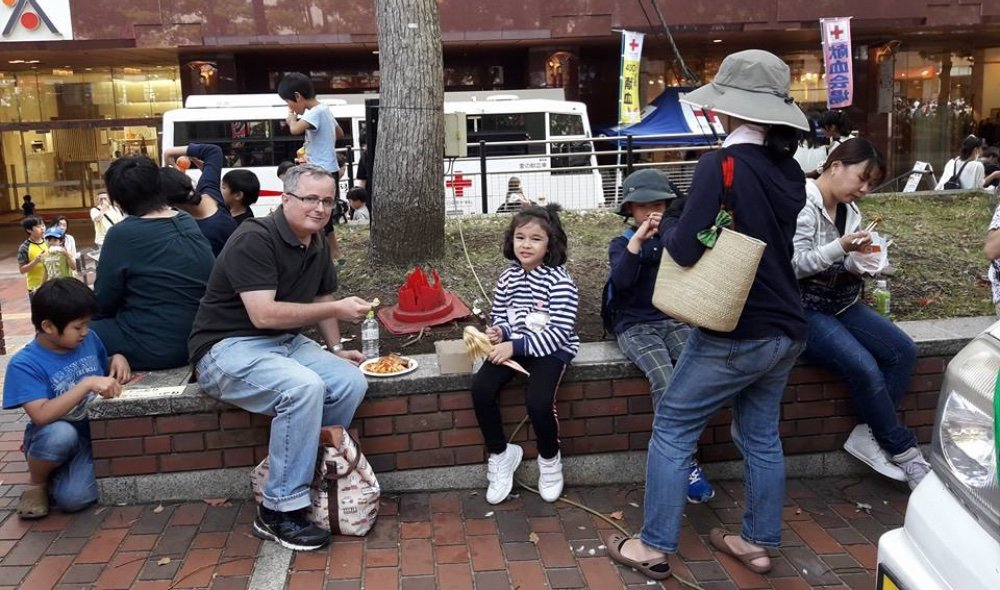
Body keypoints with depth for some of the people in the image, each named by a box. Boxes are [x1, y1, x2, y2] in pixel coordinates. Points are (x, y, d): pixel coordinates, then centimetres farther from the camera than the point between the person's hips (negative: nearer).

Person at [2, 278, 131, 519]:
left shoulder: (89, 339, -2)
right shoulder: (24, 364, -18)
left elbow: (103, 368, 18)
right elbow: (41, 415, -30)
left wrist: (117, 359, -5)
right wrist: (88, 383, -36)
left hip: (95, 434, 2)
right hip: (53, 440, -2)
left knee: (73, 498, -24)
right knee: (61, 433, -39)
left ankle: (57, 478, 14)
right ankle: (36, 484, -5)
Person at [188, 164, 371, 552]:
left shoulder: (317, 244, 8)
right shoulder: (255, 239, -19)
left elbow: (321, 297, 23)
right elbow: (263, 315, -28)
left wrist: (336, 349, 12)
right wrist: (336, 310, -28)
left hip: (284, 342, 8)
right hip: (228, 347, -8)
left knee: (351, 382, -13)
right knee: (304, 387, -32)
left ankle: (309, 473, 3)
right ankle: (280, 511, -19)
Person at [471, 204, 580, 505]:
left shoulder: (560, 280, -13)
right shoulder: (508, 277, 5)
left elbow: (559, 331, -17)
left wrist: (516, 346, -24)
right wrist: (498, 331, -8)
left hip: (552, 348, -5)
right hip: (513, 346, 5)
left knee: (538, 401, -28)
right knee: (481, 388, -20)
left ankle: (549, 458, 6)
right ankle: (499, 455, 3)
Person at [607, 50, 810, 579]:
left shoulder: (721, 164, -17)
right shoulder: (789, 170, 5)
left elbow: (685, 248, -22)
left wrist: (667, 232, -3)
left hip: (734, 335, -7)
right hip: (786, 331, 7)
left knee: (672, 430, 6)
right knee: (760, 436, 19)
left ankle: (654, 547, 13)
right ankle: (758, 542, 30)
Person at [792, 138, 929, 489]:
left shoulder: (849, 209, 10)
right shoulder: (803, 204, -14)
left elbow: (846, 264, 17)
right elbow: (793, 265, -19)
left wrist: (861, 257, -5)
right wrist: (840, 248, -28)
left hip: (841, 302, 9)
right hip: (804, 309, -9)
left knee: (903, 351, -9)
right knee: (865, 369, -23)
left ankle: (869, 435, -3)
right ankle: (904, 452, -4)